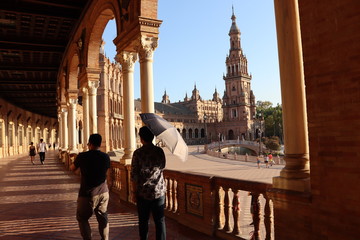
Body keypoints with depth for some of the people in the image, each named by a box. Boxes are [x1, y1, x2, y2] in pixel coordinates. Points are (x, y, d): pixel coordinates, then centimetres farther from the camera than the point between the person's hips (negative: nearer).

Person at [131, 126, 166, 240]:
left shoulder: (138, 153, -11)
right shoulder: (159, 151, -4)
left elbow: (134, 175, -10)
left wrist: (134, 192, -1)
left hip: (143, 192, -1)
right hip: (159, 191, 2)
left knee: (143, 221, 14)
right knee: (160, 220, 10)